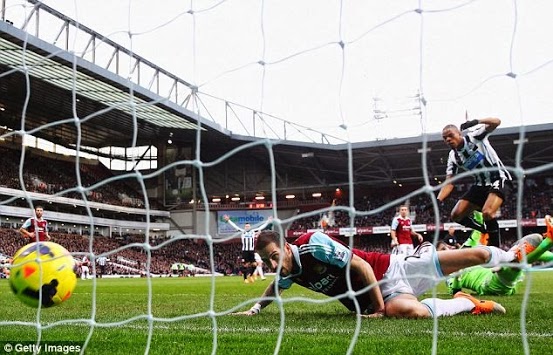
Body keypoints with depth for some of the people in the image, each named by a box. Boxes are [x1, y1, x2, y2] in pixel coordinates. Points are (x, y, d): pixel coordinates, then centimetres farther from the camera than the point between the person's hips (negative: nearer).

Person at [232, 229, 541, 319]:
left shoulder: (313, 244, -26)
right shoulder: (288, 275, -1)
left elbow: (361, 265, -24)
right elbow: (273, 289, 25)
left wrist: (378, 307, -18)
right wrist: (254, 310, 14)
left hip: (390, 271, -5)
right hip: (380, 298, 5)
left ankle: (511, 255, 28)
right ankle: (468, 303, 0)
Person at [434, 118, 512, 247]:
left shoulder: (474, 137, -13)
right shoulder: (453, 157, 0)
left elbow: (496, 122, -24)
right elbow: (449, 183, -4)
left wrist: (476, 122, -40)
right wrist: (437, 201, -20)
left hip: (499, 178, -7)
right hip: (481, 184, 7)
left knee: (487, 212, -31)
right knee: (456, 215, -1)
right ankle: (487, 230, 17)